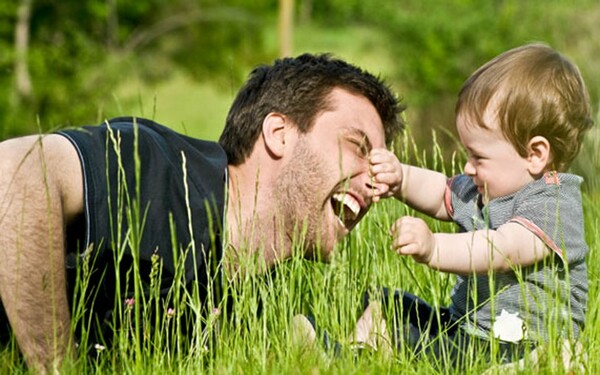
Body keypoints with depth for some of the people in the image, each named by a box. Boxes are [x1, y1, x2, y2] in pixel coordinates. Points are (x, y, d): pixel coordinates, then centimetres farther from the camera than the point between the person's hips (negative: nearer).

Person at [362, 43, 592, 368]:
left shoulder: (554, 207, -20)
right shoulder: (486, 188, 11)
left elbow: (502, 250, -35)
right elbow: (441, 194, 26)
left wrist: (433, 249, -51)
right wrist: (400, 179, 4)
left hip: (515, 351, -11)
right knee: (384, 305, 17)